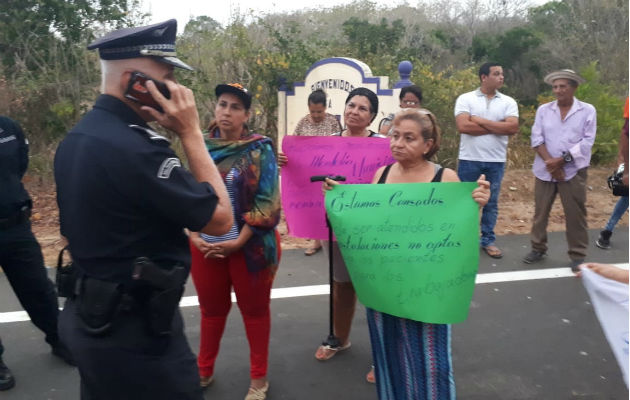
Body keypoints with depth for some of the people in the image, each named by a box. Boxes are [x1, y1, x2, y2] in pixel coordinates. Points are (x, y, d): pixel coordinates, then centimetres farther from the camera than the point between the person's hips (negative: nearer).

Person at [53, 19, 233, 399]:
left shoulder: (76, 139, 5)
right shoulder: (134, 147, -27)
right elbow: (221, 219, -20)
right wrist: (191, 132, -17)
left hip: (89, 315, 10)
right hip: (135, 329, -9)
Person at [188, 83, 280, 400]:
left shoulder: (260, 149, -9)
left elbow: (267, 202, -13)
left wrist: (239, 241, -17)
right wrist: (193, 235, -6)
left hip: (250, 245, -3)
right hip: (206, 245, 4)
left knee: (254, 309, 12)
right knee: (211, 308, 19)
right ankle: (204, 370, 40)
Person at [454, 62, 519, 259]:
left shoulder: (508, 102, 5)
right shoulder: (465, 99, -3)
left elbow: (513, 127, -10)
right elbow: (463, 126, -17)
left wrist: (481, 121, -13)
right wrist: (497, 127, -11)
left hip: (496, 161, 3)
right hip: (469, 159, -2)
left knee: (491, 202, 11)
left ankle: (488, 240, 24)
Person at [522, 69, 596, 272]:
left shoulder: (587, 110, 0)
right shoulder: (543, 109, 5)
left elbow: (587, 142, -7)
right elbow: (536, 139, -2)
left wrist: (562, 160, -16)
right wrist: (550, 162, -15)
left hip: (573, 171, -2)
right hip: (545, 170, 2)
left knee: (575, 214, 3)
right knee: (540, 211, 9)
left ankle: (578, 256, 15)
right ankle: (538, 248, 23)